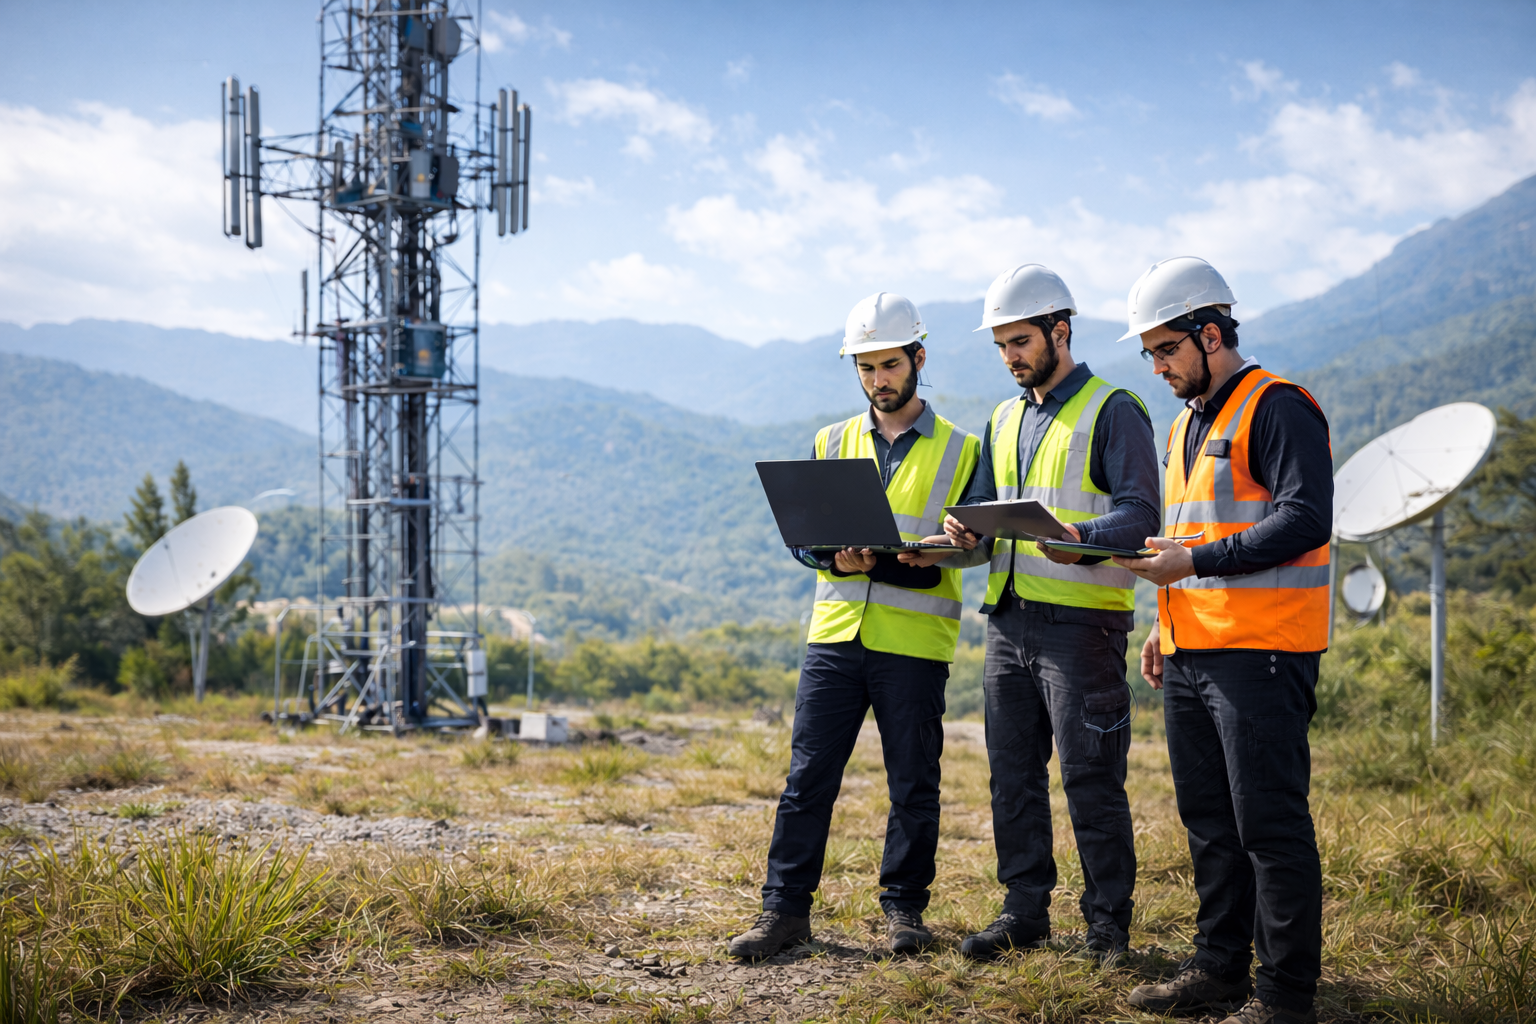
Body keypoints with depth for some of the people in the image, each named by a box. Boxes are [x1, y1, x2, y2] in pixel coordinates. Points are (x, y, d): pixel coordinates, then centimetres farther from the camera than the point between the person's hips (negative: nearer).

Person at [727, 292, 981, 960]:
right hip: (835, 632, 2)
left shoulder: (959, 450, 5)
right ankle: (785, 909, 8)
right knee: (808, 774, 1)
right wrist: (835, 557, -13)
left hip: (914, 642, -2)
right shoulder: (833, 443, 14)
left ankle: (904, 908, 19)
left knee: (913, 781, 5)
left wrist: (932, 553, -21)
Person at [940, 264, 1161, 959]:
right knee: (1012, 773, 11)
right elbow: (983, 505, 21)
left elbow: (1139, 513, -12)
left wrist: (1079, 536, -32)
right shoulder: (1005, 420, 19)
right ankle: (1025, 910, 22)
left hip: (1081, 619, -7)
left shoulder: (1113, 410, -4)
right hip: (1008, 616, 7)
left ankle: (1108, 921, 8)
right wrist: (964, 530, -3)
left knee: (1090, 778, -3)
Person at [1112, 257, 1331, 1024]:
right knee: (1209, 822, 14)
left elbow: (1306, 518, -19)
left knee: (1270, 824, -5)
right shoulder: (1187, 424, 20)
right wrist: (1169, 620, 18)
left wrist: (1197, 562, -20)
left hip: (1258, 653, -9)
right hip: (1191, 655, 9)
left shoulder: (1276, 407, -9)